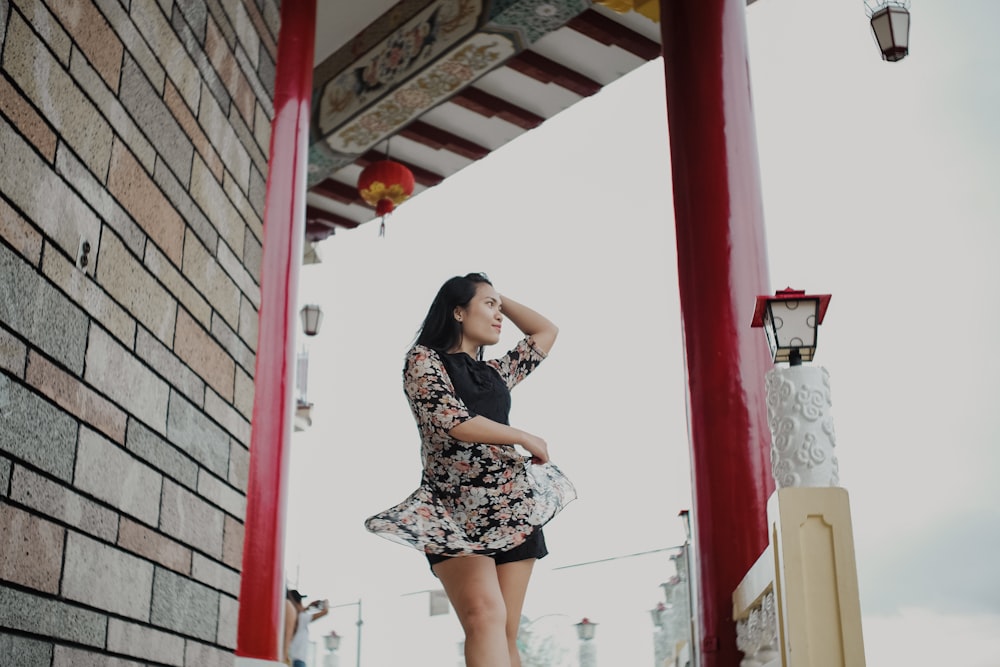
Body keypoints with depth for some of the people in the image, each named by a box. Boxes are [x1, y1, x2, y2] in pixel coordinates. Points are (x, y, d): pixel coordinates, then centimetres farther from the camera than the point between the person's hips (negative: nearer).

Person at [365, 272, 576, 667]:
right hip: (456, 511, -6)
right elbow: (457, 423, -8)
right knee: (485, 616, -26)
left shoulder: (495, 373, 23)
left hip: (513, 506, 6)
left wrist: (501, 301, 31)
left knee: (505, 635, -2)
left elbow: (547, 331, 35)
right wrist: (526, 439, 0)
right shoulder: (423, 359, 6)